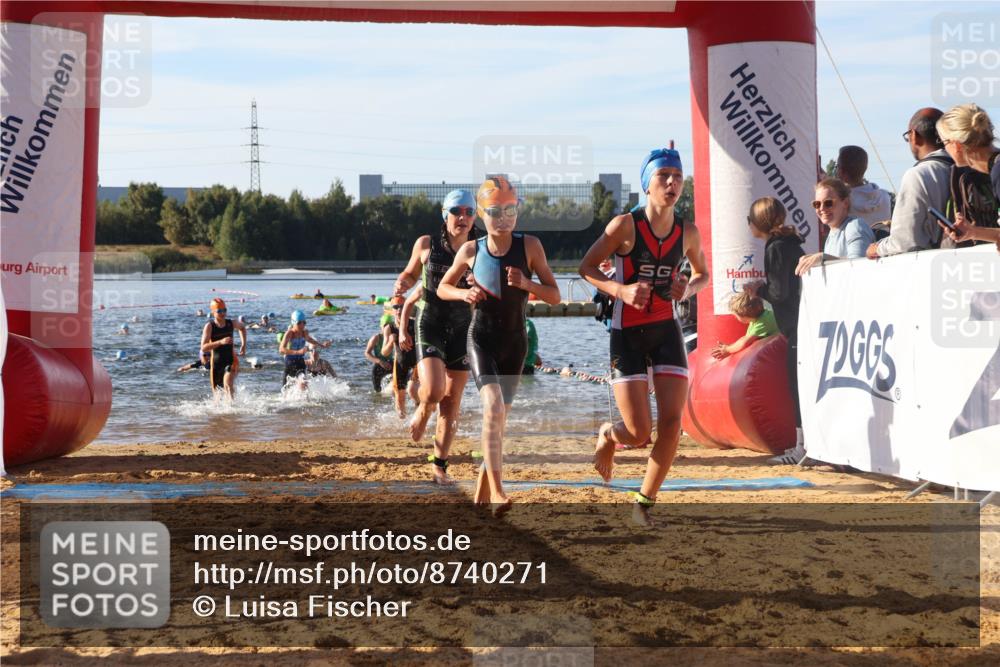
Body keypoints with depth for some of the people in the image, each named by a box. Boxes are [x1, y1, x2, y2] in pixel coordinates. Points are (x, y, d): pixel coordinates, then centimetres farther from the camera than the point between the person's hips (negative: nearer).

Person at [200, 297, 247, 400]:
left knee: (228, 385, -26)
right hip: (216, 362, 0)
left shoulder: (231, 324, -2)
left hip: (230, 360, 0)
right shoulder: (209, 326, -11)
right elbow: (203, 348, -20)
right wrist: (220, 342, -31)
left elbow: (242, 328, 24)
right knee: (217, 391, 13)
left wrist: (243, 344, 13)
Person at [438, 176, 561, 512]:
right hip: (481, 338, -2)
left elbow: (555, 296, -3)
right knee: (493, 405, -23)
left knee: (499, 417, 11)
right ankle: (497, 491, -26)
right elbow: (442, 288, 13)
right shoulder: (470, 250, -1)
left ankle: (482, 493, 27)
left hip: (515, 342, 2)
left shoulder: (530, 246, -3)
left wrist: (526, 283, -21)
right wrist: (463, 293, -8)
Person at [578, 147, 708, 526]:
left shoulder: (688, 232, 1)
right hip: (627, 334, -4)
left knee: (672, 421, -8)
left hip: (666, 331, 4)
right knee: (639, 433, -8)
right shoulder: (626, 225, -11)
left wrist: (688, 289, -5)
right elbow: (587, 267, -4)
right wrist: (620, 290, -21)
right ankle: (608, 436, 30)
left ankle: (645, 501, 9)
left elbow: (702, 273, 18)